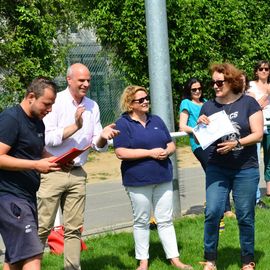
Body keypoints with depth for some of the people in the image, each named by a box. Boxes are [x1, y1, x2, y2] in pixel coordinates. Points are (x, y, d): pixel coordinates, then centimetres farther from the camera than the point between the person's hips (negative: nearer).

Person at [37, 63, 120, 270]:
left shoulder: (92, 106, 9)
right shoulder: (56, 102, -6)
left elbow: (97, 145, 8)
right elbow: (48, 138, -15)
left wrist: (103, 137, -14)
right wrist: (75, 126, -20)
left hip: (77, 174, 5)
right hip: (52, 172, -5)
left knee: (74, 229, 8)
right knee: (43, 227, -4)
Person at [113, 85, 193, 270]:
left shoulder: (156, 121, 13)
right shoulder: (123, 124, -5)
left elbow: (171, 145, 16)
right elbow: (121, 152, -15)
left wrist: (167, 151, -8)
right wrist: (150, 152, -16)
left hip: (163, 178, 5)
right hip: (138, 180, -4)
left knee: (166, 220, 7)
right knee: (141, 221, 6)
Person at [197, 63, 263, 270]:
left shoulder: (248, 103, -3)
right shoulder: (208, 106, 5)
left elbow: (258, 134, -7)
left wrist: (236, 143, -21)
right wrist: (200, 125, -11)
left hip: (246, 169, -2)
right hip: (217, 169, 2)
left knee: (245, 216, 5)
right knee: (212, 212, -8)